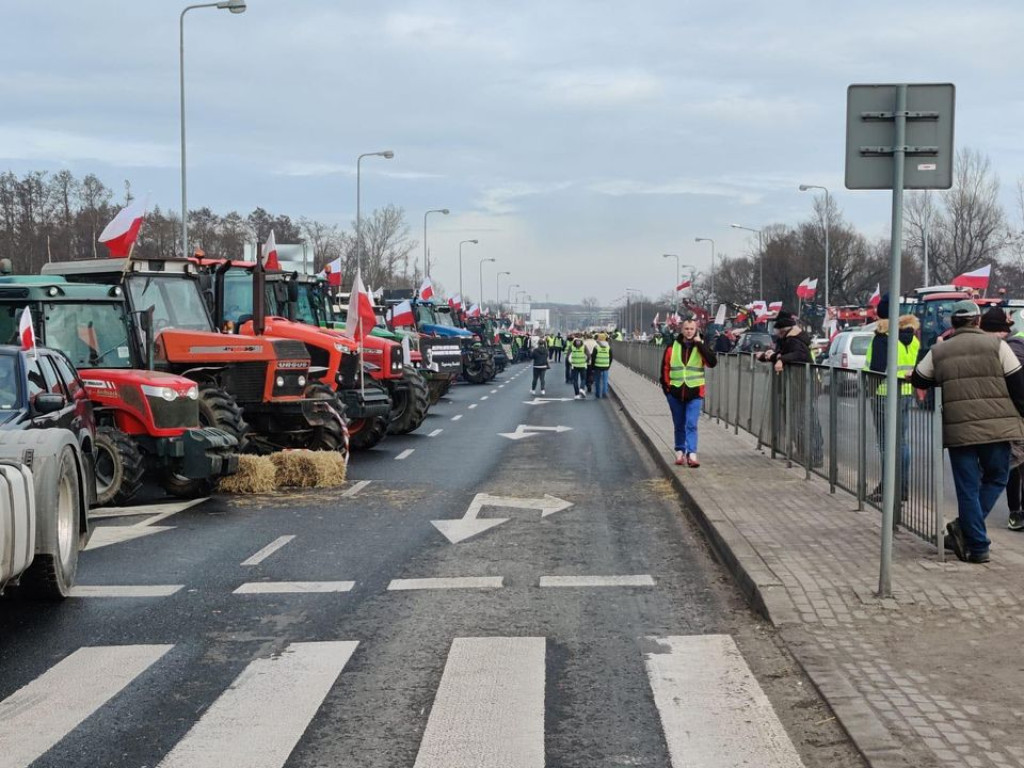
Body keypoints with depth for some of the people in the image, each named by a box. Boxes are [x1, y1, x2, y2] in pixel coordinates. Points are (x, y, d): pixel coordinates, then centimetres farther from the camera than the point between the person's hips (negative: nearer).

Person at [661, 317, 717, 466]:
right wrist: (666, 386, 4)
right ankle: (680, 451, 22)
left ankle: (691, 454, -15)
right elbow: (665, 367, 9)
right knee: (679, 425, 12)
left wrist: (700, 344, -17)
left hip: (695, 393, -2)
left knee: (691, 425, -10)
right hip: (675, 392, 2)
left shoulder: (702, 346, 1)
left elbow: (712, 362, -15)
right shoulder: (672, 346, 4)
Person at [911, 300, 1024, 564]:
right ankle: (964, 528, 5)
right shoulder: (996, 345, 1)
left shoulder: (938, 352, 8)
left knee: (967, 489, 8)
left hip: (958, 430, 2)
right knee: (996, 478, 17)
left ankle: (977, 546, 6)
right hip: (996, 427, -1)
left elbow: (918, 380, 20)